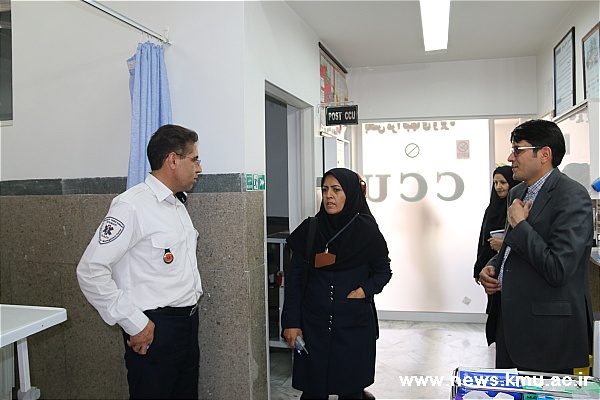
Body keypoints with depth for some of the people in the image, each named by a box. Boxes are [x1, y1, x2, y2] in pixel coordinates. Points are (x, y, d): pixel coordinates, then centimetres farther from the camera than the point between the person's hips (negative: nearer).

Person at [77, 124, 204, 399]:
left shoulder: (177, 205, 13)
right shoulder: (132, 206, -16)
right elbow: (90, 271, -20)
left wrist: (192, 303, 11)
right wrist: (134, 324, -18)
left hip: (188, 322, 8)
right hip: (154, 329, -8)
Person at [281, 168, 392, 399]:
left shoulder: (366, 230, -4)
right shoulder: (309, 230, -1)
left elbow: (383, 271, 7)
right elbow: (295, 278, 1)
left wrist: (364, 290, -12)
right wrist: (291, 322, -4)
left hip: (354, 322, -1)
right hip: (314, 322, 1)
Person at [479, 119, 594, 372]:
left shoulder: (572, 196, -16)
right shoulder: (517, 193, 12)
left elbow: (558, 271, -24)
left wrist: (519, 224, -15)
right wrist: (492, 267, 4)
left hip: (546, 330, -8)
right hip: (509, 320, 8)